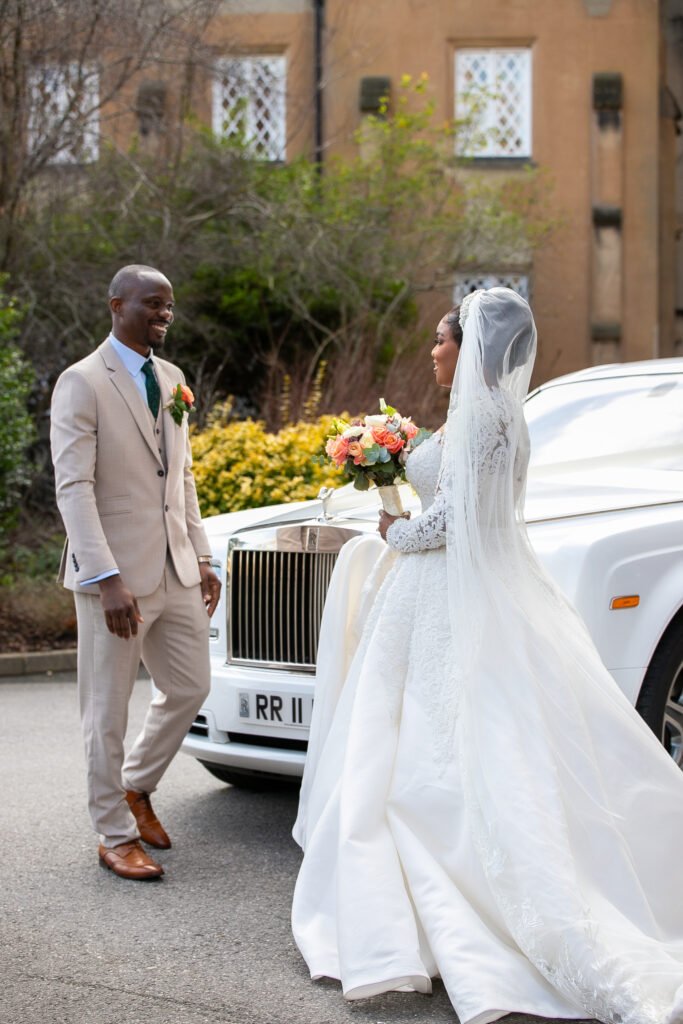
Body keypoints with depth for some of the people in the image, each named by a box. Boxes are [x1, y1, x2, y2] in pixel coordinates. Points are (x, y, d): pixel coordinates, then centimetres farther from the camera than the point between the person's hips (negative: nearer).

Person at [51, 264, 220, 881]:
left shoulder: (171, 380, 12)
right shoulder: (82, 383, -11)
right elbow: (73, 487, -17)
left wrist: (202, 557, 14)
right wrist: (108, 580, -24)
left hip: (176, 570, 7)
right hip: (116, 576, -7)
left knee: (190, 689, 13)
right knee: (108, 710, 4)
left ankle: (137, 786, 35)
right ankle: (116, 834, 17)